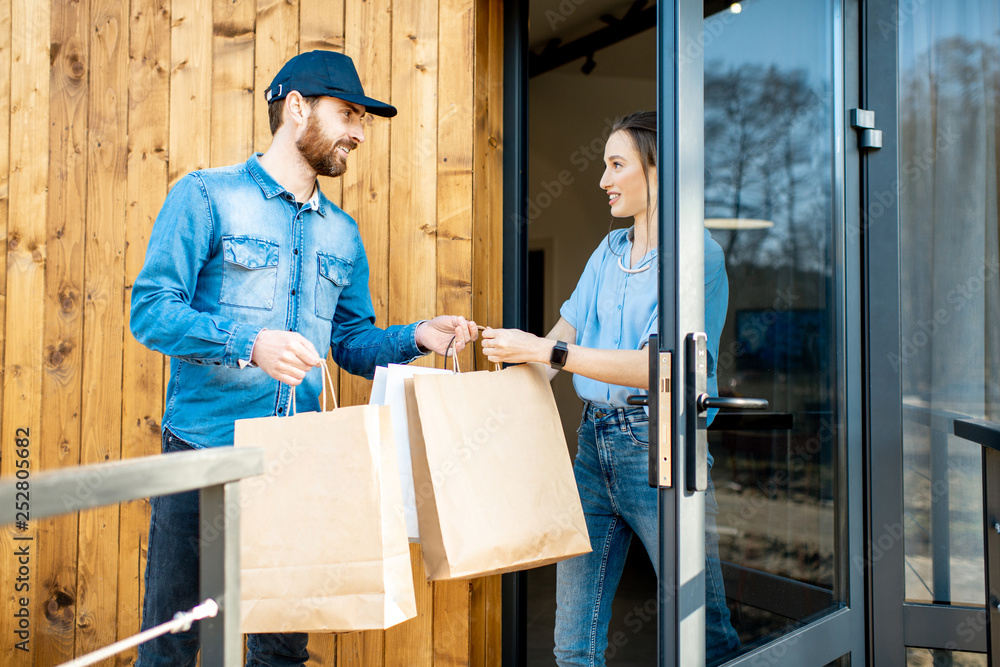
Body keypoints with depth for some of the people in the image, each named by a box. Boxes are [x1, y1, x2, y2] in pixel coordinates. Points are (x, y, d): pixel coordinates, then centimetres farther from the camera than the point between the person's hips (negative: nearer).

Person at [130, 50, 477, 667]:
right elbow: (151, 309, -10)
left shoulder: (343, 233, 15)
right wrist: (248, 345, -24)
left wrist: (416, 338, -3)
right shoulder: (207, 197, -2)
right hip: (204, 454, -4)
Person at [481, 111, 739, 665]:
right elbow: (564, 334, 13)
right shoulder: (609, 251, 15)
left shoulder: (695, 254, -8)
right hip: (593, 438, 7)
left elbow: (656, 367, -18)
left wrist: (545, 351, -18)